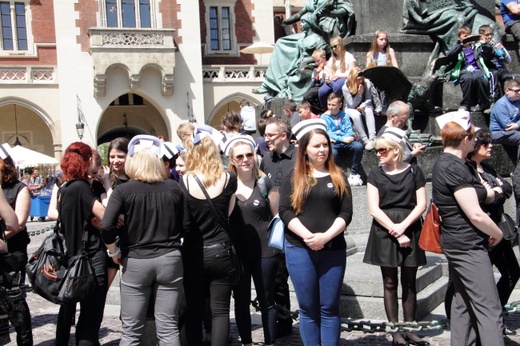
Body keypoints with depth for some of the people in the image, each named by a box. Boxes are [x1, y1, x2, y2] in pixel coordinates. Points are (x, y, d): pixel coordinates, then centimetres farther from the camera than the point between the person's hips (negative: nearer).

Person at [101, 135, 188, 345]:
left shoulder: (124, 190, -7)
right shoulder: (174, 187, 0)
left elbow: (106, 227, -16)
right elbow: (186, 225, 2)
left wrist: (114, 252, 0)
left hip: (136, 262, -1)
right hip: (169, 259, 2)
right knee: (168, 328, 8)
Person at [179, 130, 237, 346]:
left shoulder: (184, 181, -6)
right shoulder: (228, 179, -3)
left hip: (193, 253, 0)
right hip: (220, 251, 0)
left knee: (194, 310, 12)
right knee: (220, 311, 6)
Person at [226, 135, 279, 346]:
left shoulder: (265, 183, -3)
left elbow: (278, 216, 4)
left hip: (265, 251, -2)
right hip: (236, 253, 2)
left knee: (266, 301, 9)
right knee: (241, 301, 13)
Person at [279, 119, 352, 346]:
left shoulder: (338, 177, 8)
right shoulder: (293, 176, 5)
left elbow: (346, 213, 1)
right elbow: (285, 211, -3)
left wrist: (325, 236, -14)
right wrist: (307, 236, -16)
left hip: (333, 249, 1)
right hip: (299, 249, -1)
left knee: (329, 308, 5)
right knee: (308, 308, 6)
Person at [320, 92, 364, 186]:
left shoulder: (344, 115, 15)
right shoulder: (324, 117, 9)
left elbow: (350, 130, 5)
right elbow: (328, 133, -3)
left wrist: (335, 139, -15)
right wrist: (342, 139, -17)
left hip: (345, 141, 3)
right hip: (333, 143, -3)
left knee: (359, 146, -29)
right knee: (332, 153, -39)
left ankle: (354, 173, -12)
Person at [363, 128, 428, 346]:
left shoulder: (414, 172, 4)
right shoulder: (376, 175, 4)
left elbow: (421, 204, 0)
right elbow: (374, 208, -3)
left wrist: (403, 225, -13)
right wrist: (395, 231, -11)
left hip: (410, 229, 0)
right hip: (385, 231, 0)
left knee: (409, 282, 6)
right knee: (390, 282, 3)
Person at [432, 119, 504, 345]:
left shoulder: (445, 163, 12)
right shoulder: (454, 167, -19)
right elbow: (476, 215, -20)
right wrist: (498, 233, -5)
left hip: (457, 243, 10)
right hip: (468, 245, -10)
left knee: (464, 302, 16)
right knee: (489, 309, -7)